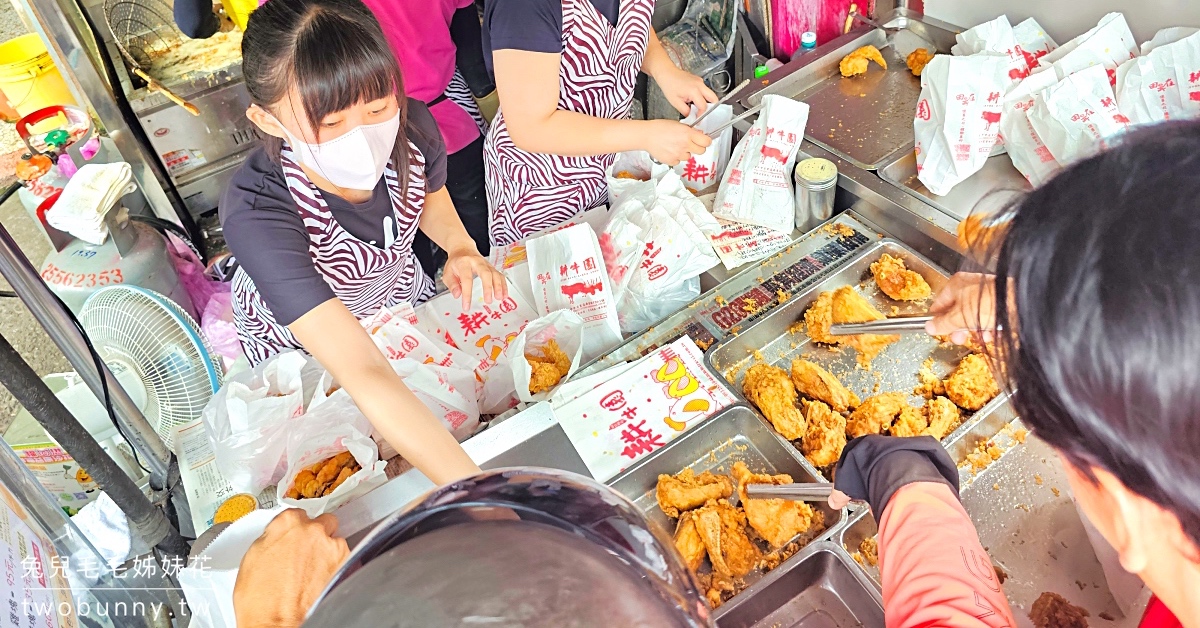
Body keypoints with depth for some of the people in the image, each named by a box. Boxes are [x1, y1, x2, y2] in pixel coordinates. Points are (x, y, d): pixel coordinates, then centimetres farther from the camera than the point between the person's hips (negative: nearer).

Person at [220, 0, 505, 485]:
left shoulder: (412, 127, -30)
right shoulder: (256, 213, -44)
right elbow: (366, 376, -52)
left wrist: (460, 246, -24)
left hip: (401, 291, 4)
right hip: (297, 345, -3)